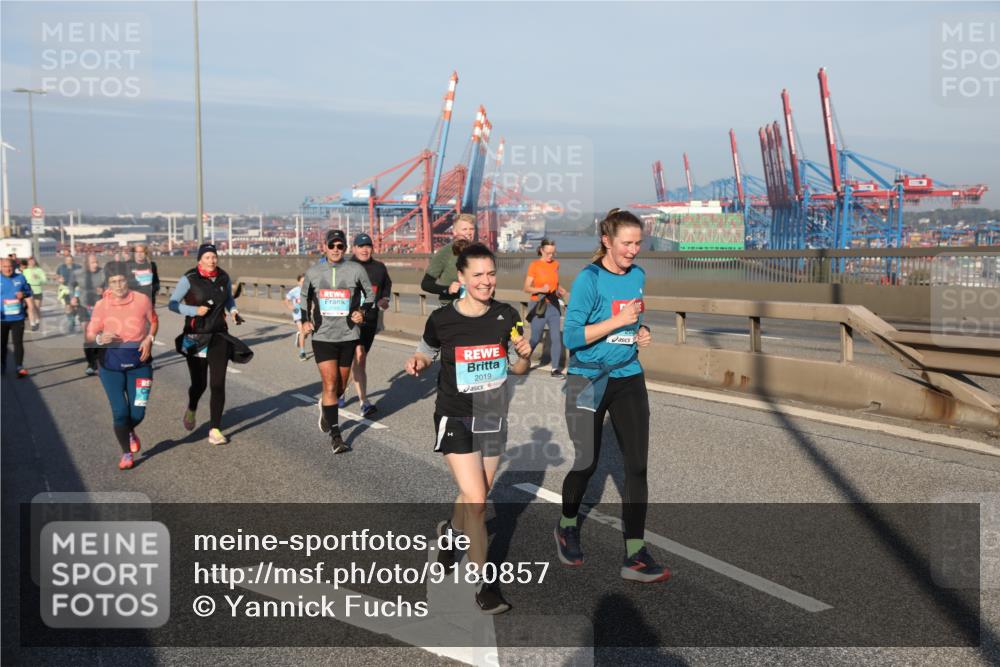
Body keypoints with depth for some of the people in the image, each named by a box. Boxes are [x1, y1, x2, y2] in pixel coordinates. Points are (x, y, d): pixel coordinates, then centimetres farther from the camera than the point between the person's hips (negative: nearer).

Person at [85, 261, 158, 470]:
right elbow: (89, 336, -1)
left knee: (138, 413, -1)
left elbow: (154, 321, 12)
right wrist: (100, 339, -24)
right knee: (120, 412, -5)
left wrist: (149, 339, -6)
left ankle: (130, 432, 37)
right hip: (111, 365, 0)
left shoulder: (142, 300, -6)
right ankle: (126, 453, 18)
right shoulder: (101, 305, -6)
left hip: (139, 363, 0)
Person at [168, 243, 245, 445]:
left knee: (218, 384, -7)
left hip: (219, 337, 2)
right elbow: (172, 304, -7)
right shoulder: (189, 279, -9)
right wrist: (194, 310, -21)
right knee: (199, 384, 7)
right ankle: (191, 410, 43)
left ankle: (215, 430, -2)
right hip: (195, 338, -2)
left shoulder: (224, 278, 3)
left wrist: (234, 311, 1)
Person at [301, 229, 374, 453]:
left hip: (348, 336, 1)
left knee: (341, 386, 12)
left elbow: (370, 294, 11)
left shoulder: (356, 270, -1)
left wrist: (362, 311, -7)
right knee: (330, 385, -10)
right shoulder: (313, 271, 3)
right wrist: (305, 320, 5)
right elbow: (305, 297, 19)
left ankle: (325, 406, 46)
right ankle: (335, 435, -3)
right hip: (322, 336, -1)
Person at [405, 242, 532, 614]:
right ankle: (485, 584, 0)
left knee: (476, 496, 18)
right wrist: (418, 362, -15)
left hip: (493, 419, 4)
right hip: (455, 419, -4)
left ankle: (451, 530, 52)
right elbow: (427, 352, 6)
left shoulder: (507, 317, -5)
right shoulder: (442, 319, -12)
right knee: (476, 500, -14)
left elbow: (518, 369, 6)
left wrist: (524, 355, -15)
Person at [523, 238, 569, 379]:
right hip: (540, 305, -4)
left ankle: (555, 369, 3)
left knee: (556, 337, -2)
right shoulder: (534, 265, -7)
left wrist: (562, 291, 1)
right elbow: (527, 288, -8)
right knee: (536, 338, 4)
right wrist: (541, 289, -24)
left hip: (553, 305, 4)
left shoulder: (555, 264, 8)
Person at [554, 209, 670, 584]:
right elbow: (572, 337, -19)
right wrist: (618, 321, -22)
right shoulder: (588, 279, -14)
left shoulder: (638, 276, 5)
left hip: (629, 378, 5)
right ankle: (567, 528, 33)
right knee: (587, 462, 4)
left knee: (637, 465, -1)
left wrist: (641, 333, 0)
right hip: (588, 381, -5)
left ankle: (635, 556, 6)